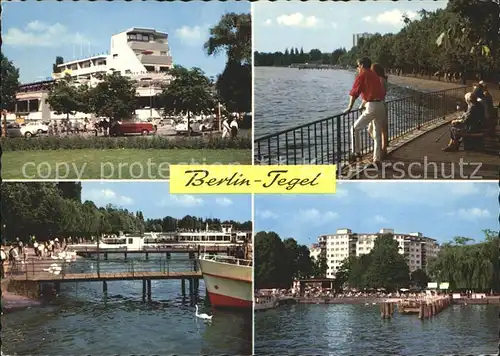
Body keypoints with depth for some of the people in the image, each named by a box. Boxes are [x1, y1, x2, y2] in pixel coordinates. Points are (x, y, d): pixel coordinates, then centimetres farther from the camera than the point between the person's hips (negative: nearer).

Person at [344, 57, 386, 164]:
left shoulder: (362, 76, -1)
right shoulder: (375, 75, 20)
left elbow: (354, 93, -4)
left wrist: (349, 108, 6)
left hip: (372, 107, -7)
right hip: (381, 106, 7)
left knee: (355, 128, 5)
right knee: (377, 134, 12)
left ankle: (356, 152, 2)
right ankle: (377, 160, 14)